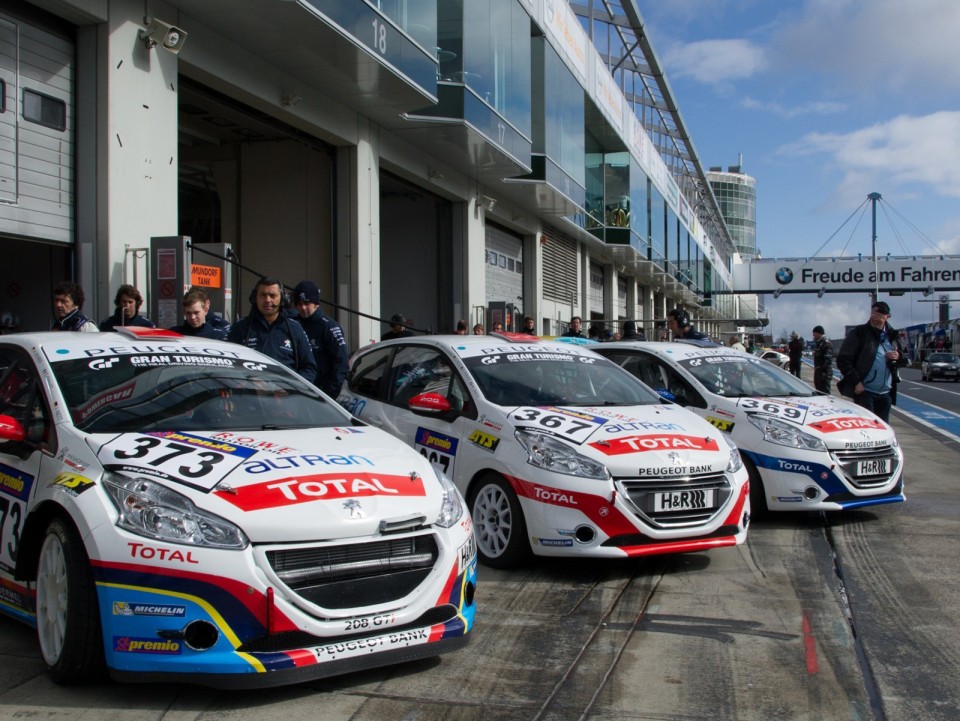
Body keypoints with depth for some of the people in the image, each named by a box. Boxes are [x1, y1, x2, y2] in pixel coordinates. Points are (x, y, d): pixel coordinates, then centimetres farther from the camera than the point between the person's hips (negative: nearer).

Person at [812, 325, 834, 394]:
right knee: (819, 392, 15)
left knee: (824, 393, -9)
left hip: (824, 372, -10)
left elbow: (828, 359, -21)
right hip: (818, 371, 10)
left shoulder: (826, 343, -15)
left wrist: (824, 372, -24)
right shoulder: (818, 342, 16)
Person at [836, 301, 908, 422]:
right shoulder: (858, 333, -4)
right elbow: (843, 360, -9)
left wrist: (899, 357, -3)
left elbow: (905, 358, 22)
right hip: (864, 391, -5)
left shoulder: (892, 335, 11)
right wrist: (856, 382, -15)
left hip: (886, 393, 5)